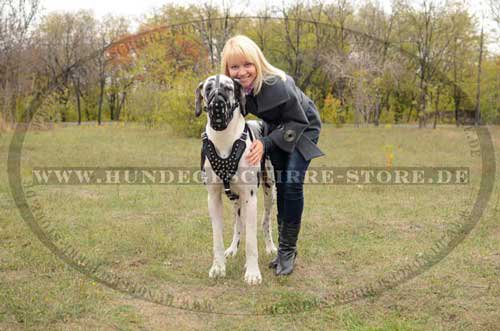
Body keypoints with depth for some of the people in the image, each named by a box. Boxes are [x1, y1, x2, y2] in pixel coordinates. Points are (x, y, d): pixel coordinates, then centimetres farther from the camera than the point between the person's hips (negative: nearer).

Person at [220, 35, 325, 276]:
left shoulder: (278, 85, -38)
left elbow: (298, 122, -27)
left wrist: (266, 144, -35)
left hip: (303, 127, -5)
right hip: (278, 129, 5)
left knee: (292, 182, -16)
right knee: (280, 184, 3)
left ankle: (288, 250, -5)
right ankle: (284, 247, 13)